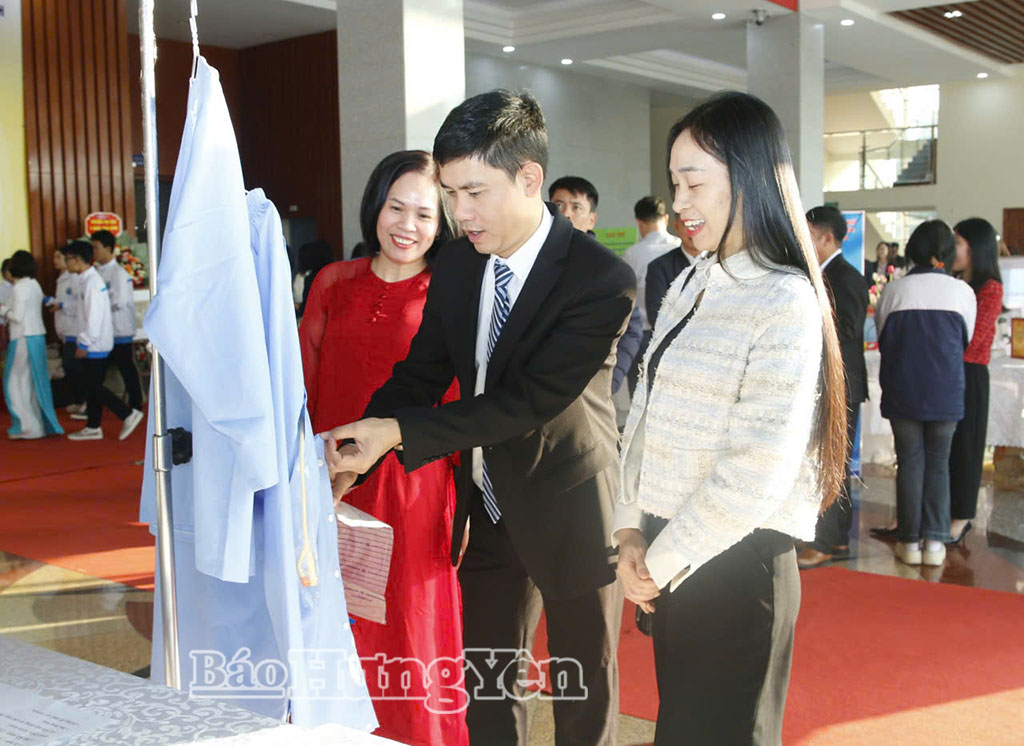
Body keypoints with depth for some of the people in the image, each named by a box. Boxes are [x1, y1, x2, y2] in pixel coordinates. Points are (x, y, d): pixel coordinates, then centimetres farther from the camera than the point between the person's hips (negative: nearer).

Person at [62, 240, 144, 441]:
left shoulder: (92, 282, -17)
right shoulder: (85, 280, 14)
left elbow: (94, 315, -22)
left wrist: (84, 344, -20)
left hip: (95, 345, -10)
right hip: (92, 344, 10)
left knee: (94, 387, -8)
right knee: (92, 387, 13)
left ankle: (128, 414, -5)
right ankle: (92, 428, 19)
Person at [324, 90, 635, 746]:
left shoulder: (602, 279, -23)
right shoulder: (459, 260, -2)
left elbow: (531, 400, -27)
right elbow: (422, 371, 3)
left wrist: (399, 432, -28)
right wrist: (352, 460, -9)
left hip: (569, 514, -5)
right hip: (489, 509, 6)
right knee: (485, 691, 18)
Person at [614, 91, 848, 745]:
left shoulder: (787, 304, -17)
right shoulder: (691, 285, 7)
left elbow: (756, 474, -21)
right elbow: (645, 412, 9)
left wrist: (662, 563, -12)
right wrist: (632, 534, 0)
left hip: (733, 563, -7)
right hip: (668, 557, 7)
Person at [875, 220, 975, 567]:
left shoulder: (893, 291, -4)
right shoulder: (962, 291, -3)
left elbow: (881, 338, 7)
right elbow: (966, 341, 9)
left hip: (902, 391, 0)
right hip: (946, 391, 0)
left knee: (910, 461, 8)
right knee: (938, 463, 10)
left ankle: (910, 541, 11)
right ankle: (934, 541, 8)